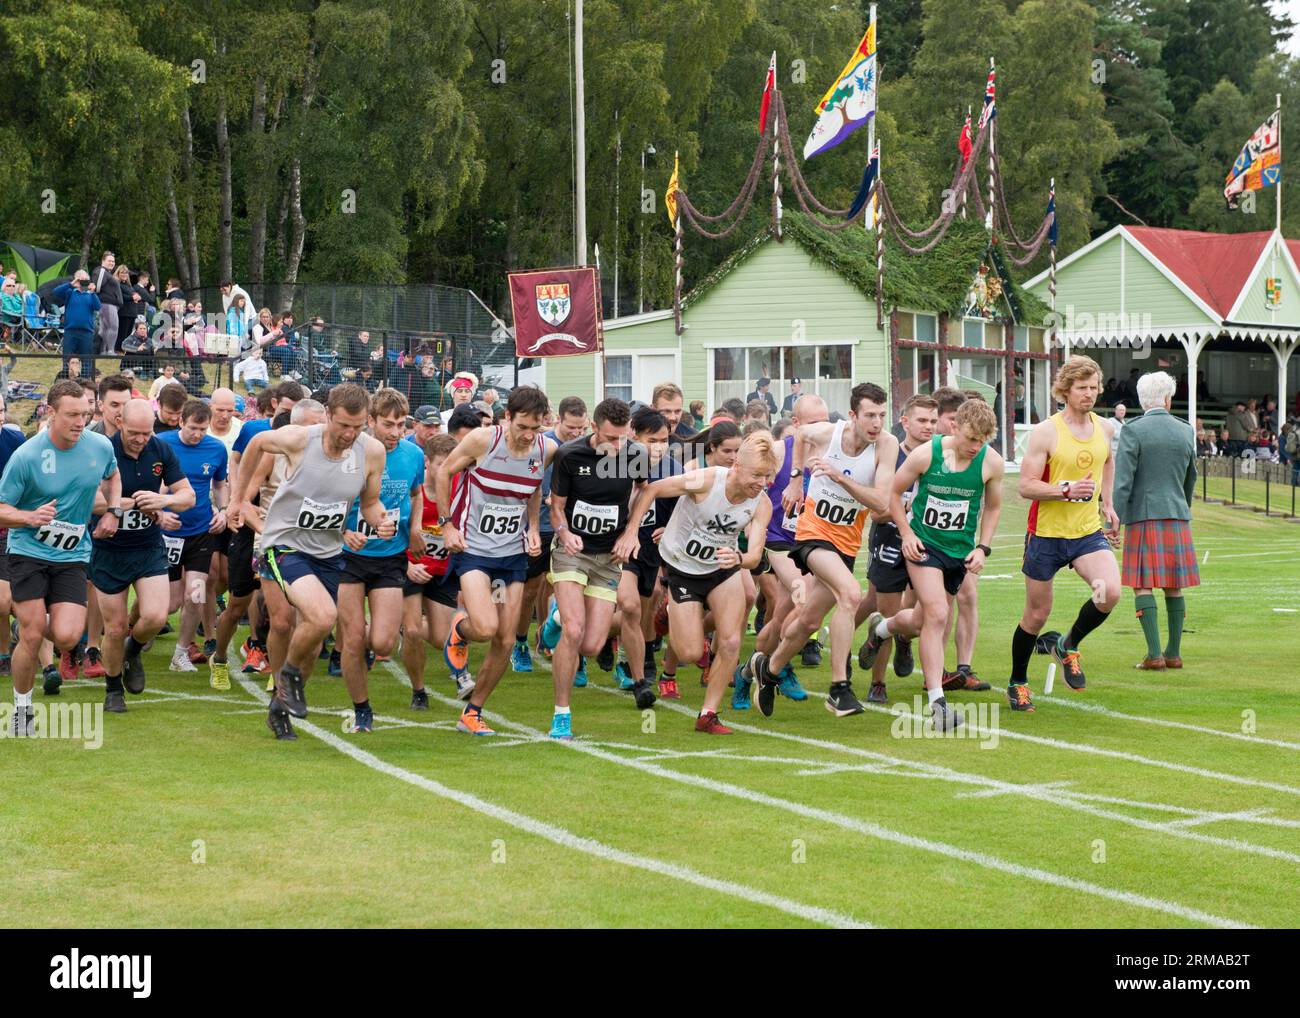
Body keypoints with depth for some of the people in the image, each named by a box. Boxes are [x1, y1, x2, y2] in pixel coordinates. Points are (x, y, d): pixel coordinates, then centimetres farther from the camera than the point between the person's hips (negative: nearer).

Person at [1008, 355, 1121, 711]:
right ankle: (1018, 682, 28)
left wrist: (1107, 504, 22)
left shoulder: (1103, 428, 3)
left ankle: (1069, 645, 7)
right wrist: (1066, 489, -28)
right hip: (1046, 534, -4)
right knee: (1037, 614, 6)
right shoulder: (1046, 432, -13)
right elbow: (1026, 486, -15)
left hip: (1088, 533, 4)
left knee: (1110, 592, -21)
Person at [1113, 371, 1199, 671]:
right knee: (1174, 585, 10)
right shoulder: (1185, 431, 8)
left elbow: (1123, 480, -12)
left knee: (1143, 585, -3)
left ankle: (1155, 654, -10)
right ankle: (1174, 653, 13)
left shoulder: (1133, 431, -7)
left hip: (1143, 516, -4)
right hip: (1177, 517, 4)